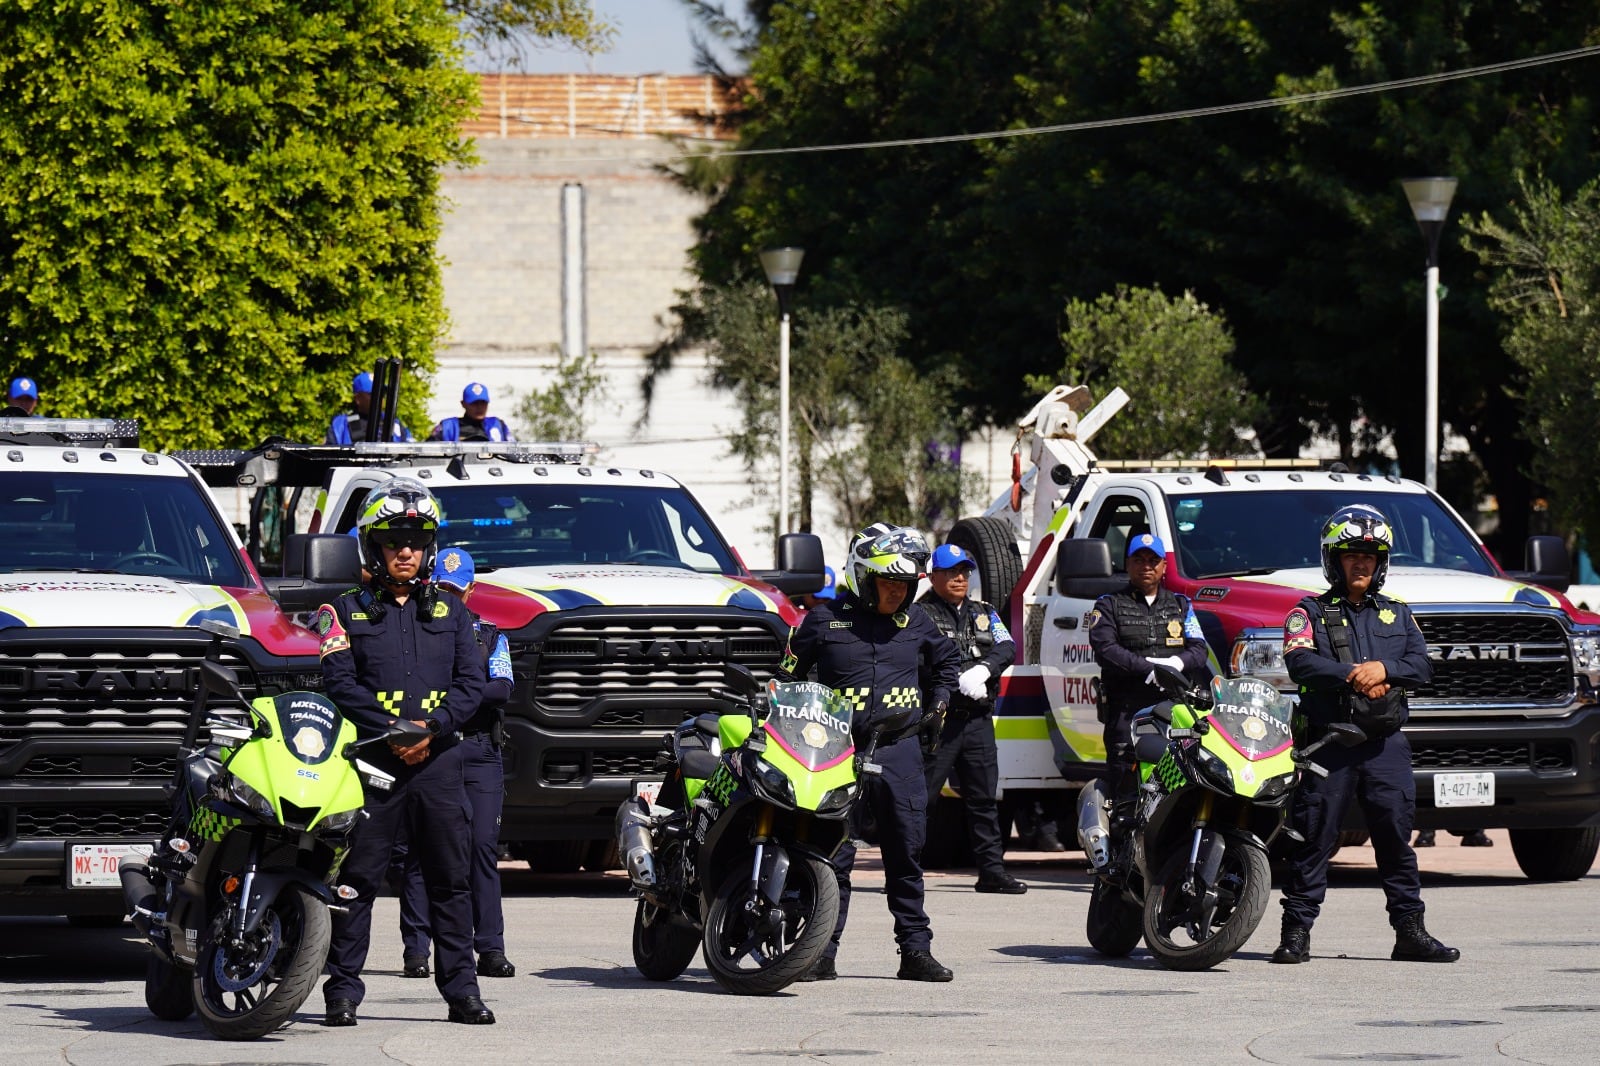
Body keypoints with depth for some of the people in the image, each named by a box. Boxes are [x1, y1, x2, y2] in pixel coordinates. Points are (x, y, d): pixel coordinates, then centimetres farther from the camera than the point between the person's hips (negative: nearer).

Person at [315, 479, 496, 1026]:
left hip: (437, 758, 2)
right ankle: (343, 989, 0)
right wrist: (392, 731, -15)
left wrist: (433, 728, -10)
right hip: (372, 758, -2)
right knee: (357, 878, -3)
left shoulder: (448, 610, 14)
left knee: (451, 879, 3)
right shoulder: (347, 611, 7)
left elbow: (471, 682, 7)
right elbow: (339, 682, -4)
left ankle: (460, 988, 7)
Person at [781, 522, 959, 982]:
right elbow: (788, 676, 11)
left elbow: (946, 659, 31)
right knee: (833, 854, -3)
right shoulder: (824, 619, 0)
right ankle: (822, 953, 0)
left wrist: (937, 703, 22)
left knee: (906, 853, 5)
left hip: (899, 750, 3)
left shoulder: (915, 621, 10)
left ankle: (915, 951, 9)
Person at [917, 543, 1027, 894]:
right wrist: (961, 680, -22)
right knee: (922, 796, -5)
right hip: (938, 718, -5)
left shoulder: (984, 613, 18)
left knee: (983, 796, 7)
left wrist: (983, 669, -15)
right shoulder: (921, 615, 1)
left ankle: (992, 870, 9)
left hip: (978, 718, 5)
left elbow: (1007, 648, 3)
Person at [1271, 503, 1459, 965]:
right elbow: (1301, 663, -10)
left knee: (1397, 836, 2)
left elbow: (1420, 664, 5)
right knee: (1313, 839, -3)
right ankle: (1296, 932, 0)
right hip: (1328, 741, -3)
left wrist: (1383, 669, -14)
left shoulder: (1397, 615, 18)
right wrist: (1355, 677, -18)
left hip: (1385, 743, 3)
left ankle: (1410, 931, 6)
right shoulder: (1310, 613, 6)